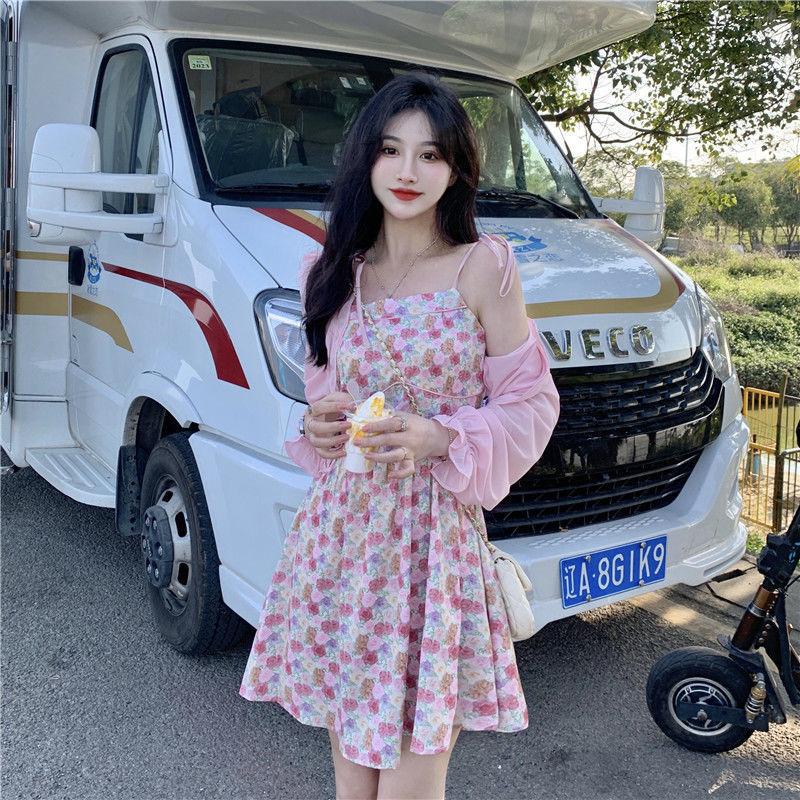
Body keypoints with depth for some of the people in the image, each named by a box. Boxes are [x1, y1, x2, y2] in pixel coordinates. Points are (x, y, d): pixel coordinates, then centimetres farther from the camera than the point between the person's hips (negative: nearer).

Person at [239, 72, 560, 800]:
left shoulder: (483, 267, -5)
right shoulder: (333, 272, 9)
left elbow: (531, 402, -3)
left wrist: (438, 439, -19)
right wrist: (318, 426, -2)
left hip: (432, 543, -4)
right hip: (338, 532, 4)